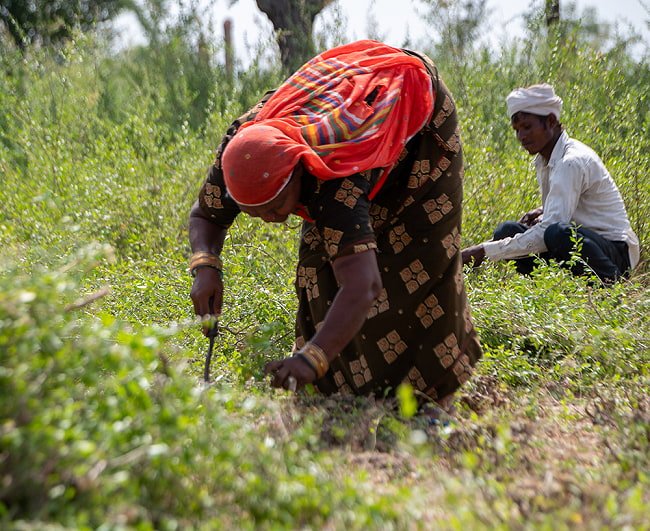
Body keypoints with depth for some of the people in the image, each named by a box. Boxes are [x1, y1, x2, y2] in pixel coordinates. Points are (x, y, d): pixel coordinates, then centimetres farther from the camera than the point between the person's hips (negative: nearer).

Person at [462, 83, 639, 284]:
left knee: (559, 233, -38)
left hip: (615, 252, -8)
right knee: (507, 231, -3)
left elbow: (545, 234, -29)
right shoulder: (543, 160, 8)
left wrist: (486, 251, -28)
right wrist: (543, 213, 1)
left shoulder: (572, 161, -21)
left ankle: (613, 284, -15)